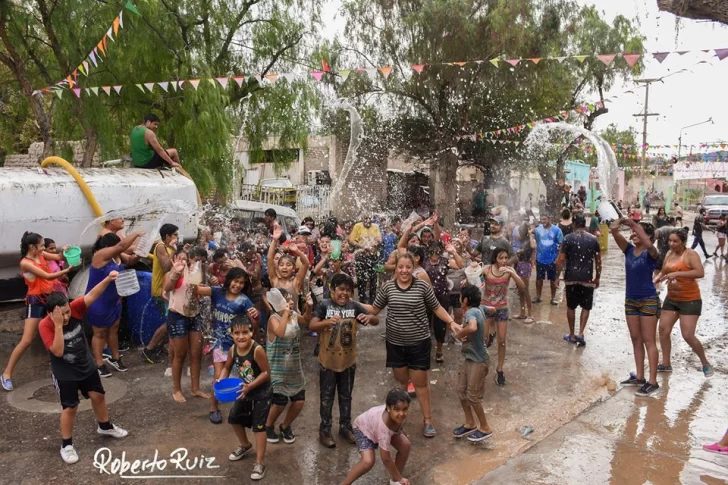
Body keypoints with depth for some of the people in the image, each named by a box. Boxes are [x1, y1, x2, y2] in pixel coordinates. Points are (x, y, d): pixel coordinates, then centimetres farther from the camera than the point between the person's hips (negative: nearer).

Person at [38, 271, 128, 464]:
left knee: (98, 395, 16)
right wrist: (58, 325, -39)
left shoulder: (75, 309, -16)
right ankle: (66, 445, 22)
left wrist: (108, 279, -39)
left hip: (86, 365, 5)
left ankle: (105, 427, 40)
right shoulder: (44, 325, -24)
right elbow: (57, 351, -32)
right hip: (64, 373, -4)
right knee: (70, 407, 2)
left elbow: (91, 296, -23)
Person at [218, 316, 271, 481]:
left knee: (258, 426, -3)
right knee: (234, 418, 20)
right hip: (245, 392, 7)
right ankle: (245, 445, 46)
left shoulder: (257, 350, -31)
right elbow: (227, 368, 3)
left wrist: (250, 386, -31)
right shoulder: (233, 350, -12)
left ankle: (260, 463, 11)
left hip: (261, 393, -7)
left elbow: (266, 372, -26)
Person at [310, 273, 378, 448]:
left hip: (348, 361, 3)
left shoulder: (354, 306, -3)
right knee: (327, 397, 10)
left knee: (346, 396, 17)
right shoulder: (324, 305, -11)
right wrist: (327, 322, -41)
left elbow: (376, 321, -4)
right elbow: (312, 326, -22)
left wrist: (369, 317, -28)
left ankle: (345, 427, 33)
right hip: (327, 361, -3)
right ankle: (324, 430, 24)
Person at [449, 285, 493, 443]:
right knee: (461, 391, 15)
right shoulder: (479, 309, 1)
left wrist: (459, 334, -26)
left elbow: (472, 328, -48)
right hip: (469, 358, 9)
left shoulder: (471, 312, -26)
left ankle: (485, 428, 21)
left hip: (478, 361, -9)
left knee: (473, 396, 3)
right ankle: (470, 423, 31)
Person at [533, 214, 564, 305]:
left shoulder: (556, 230, -9)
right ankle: (538, 297, 25)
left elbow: (561, 245, -5)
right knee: (539, 279, 12)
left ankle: (553, 298, 23)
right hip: (540, 259, 1)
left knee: (553, 279, 11)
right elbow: (534, 243, 0)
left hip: (552, 259, -1)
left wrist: (558, 257, -11)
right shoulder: (538, 229, -5)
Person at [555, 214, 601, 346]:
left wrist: (557, 276, 1)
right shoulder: (593, 239, 3)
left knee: (571, 307, 11)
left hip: (571, 278, -1)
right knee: (586, 307, 12)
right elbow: (598, 261, 5)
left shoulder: (568, 238, -4)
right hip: (587, 278, 1)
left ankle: (572, 335, 19)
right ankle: (580, 334, 1)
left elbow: (561, 260, -8)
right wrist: (597, 278, 15)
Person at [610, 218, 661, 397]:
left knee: (649, 341, -4)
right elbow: (614, 231, -6)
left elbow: (648, 244, -36)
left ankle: (652, 382, -1)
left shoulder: (651, 254, -12)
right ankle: (639, 377, 21)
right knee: (636, 340, 12)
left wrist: (634, 224, -30)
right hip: (630, 301, 7)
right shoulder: (629, 250, 4)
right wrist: (621, 220, -20)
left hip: (648, 301, -7)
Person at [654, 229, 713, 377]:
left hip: (690, 300, -7)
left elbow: (700, 272, -30)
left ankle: (706, 364, 16)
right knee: (663, 330, 5)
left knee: (688, 336, -9)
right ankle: (666, 364, 19)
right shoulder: (669, 254, 6)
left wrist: (677, 273, -36)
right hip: (671, 299, 7)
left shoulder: (691, 254, -16)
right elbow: (663, 272, 16)